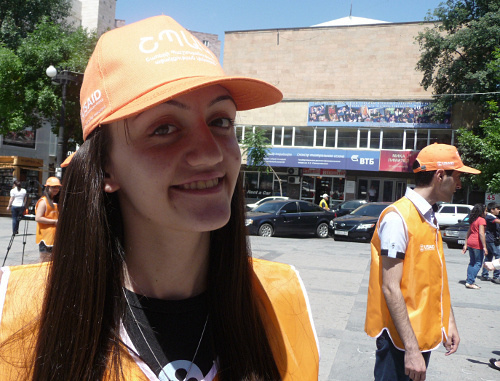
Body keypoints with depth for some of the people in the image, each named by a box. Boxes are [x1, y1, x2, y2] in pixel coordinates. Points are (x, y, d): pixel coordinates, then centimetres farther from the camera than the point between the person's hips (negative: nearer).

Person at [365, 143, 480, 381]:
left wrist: (449, 322, 15)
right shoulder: (397, 217, -20)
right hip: (400, 338, -9)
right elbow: (391, 288, -22)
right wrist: (411, 348, -22)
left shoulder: (430, 218, 10)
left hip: (423, 332, 9)